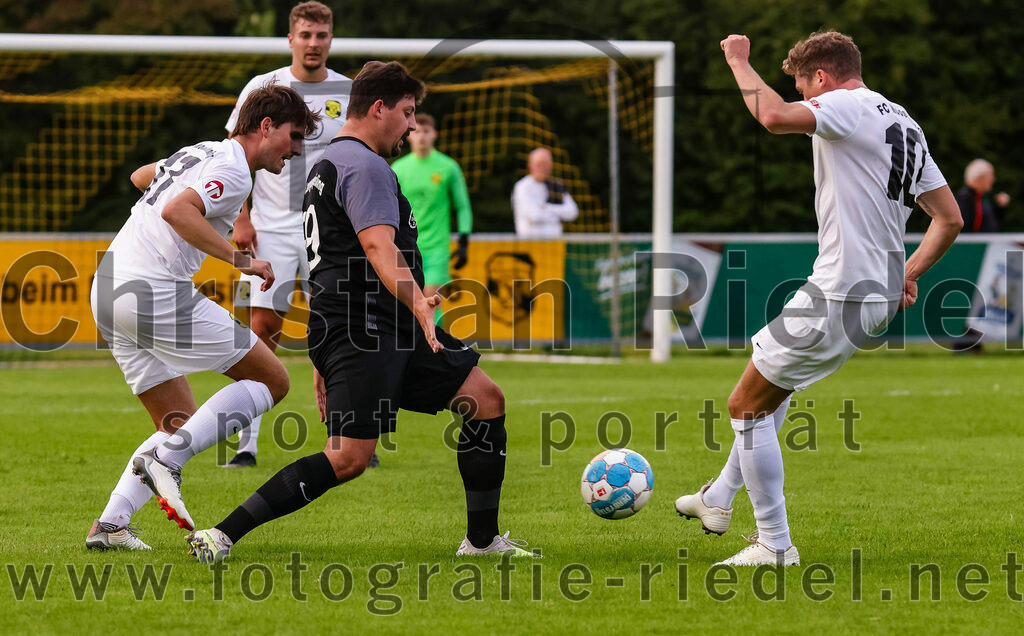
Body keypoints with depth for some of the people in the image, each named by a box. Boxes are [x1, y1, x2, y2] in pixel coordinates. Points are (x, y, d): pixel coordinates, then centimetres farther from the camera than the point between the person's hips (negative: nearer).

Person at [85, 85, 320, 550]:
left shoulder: (200, 153, 21)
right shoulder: (233, 169, -8)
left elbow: (141, 176, 41)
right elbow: (177, 212, -24)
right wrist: (240, 259, -19)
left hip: (107, 294, 9)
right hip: (156, 292, -9)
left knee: (182, 425, 16)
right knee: (272, 380, 0)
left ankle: (110, 524, 1)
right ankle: (166, 460, -13)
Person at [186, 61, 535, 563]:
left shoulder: (328, 167, 25)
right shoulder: (363, 165, -9)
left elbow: (329, 263, 29)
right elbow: (378, 247, -25)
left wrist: (324, 360, 31)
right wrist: (418, 303, -39)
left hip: (391, 333, 11)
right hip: (360, 332, -11)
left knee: (486, 399, 9)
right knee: (348, 458, -18)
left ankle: (482, 540, 14)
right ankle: (221, 536, -17)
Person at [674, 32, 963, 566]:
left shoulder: (850, 107, -13)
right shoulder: (905, 125, 15)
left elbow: (774, 116, -31)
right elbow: (950, 218, 16)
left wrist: (738, 61, -16)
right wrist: (907, 274, 19)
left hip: (839, 296, -10)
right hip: (882, 295, 10)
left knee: (746, 406, 3)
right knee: (773, 386, 29)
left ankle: (775, 544, 4)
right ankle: (720, 501, 40)